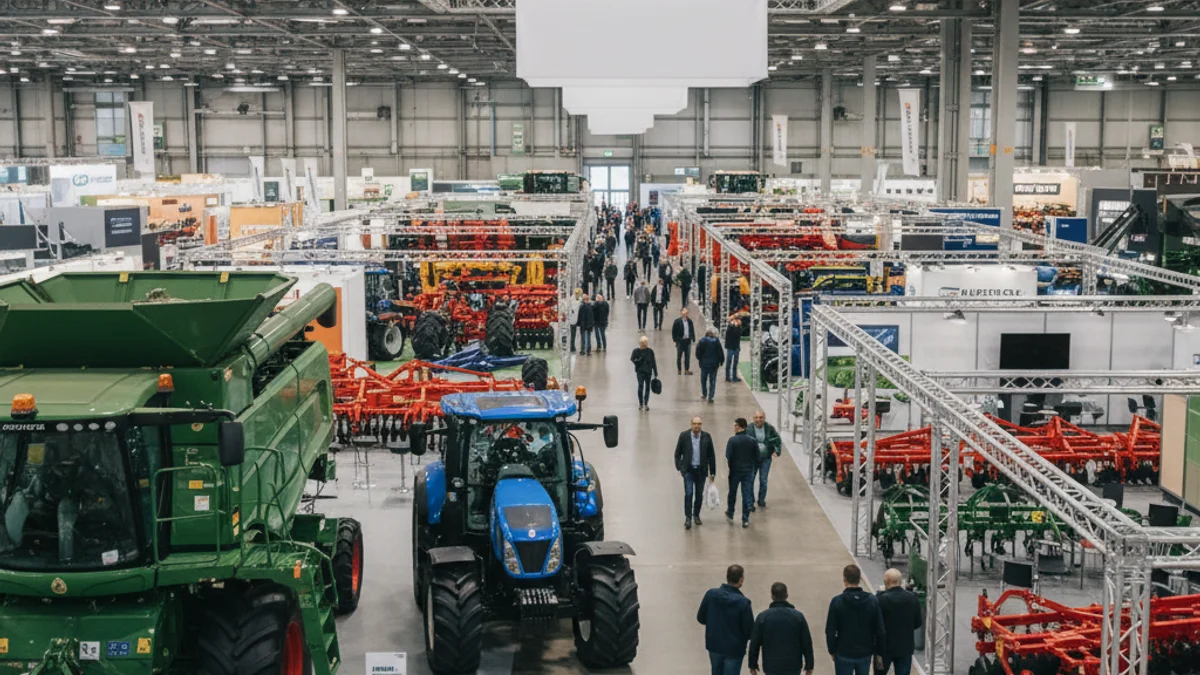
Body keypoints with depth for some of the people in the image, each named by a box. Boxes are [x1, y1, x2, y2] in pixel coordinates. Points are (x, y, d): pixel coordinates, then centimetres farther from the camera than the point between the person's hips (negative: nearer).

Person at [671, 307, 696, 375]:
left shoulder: (689, 321, 6)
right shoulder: (677, 321, -9)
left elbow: (692, 330, 13)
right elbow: (673, 331, -6)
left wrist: (693, 339, 8)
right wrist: (675, 339, -10)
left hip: (688, 341, 4)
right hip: (680, 341, -4)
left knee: (687, 356, 7)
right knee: (679, 356, 6)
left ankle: (687, 369, 15)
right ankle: (679, 370, 15)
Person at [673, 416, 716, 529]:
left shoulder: (707, 437, -4)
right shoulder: (684, 436, -6)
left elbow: (711, 455, 2)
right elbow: (678, 453, 3)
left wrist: (712, 472, 3)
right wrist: (679, 467, -2)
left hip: (701, 470, 2)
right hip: (688, 470, -2)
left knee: (699, 494, 9)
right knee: (689, 493, -9)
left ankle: (696, 515, 26)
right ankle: (688, 518, -1)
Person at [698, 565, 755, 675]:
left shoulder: (711, 594, -11)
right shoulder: (743, 602, -23)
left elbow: (700, 618, 0)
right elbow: (749, 631, -16)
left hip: (714, 645, 4)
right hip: (734, 649, -4)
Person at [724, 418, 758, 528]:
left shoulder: (732, 440, -16)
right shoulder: (752, 440, -8)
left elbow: (728, 456, -17)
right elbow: (757, 457, -4)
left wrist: (731, 464, 3)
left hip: (735, 470, -1)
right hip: (748, 471, 1)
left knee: (732, 493, 19)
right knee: (747, 494, 6)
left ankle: (730, 513, 36)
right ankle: (745, 519, 7)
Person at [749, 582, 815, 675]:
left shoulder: (763, 617, -4)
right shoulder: (798, 616, -3)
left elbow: (754, 643, 0)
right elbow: (807, 643, -1)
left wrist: (753, 665, 10)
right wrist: (809, 666, 7)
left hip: (771, 667, -1)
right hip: (793, 667, 1)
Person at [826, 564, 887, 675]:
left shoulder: (837, 601, -13)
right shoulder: (872, 601, -6)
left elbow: (830, 631, -10)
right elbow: (880, 630, -4)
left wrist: (832, 651, 5)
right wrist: (878, 652, 7)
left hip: (843, 654, -2)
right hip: (865, 653, 3)